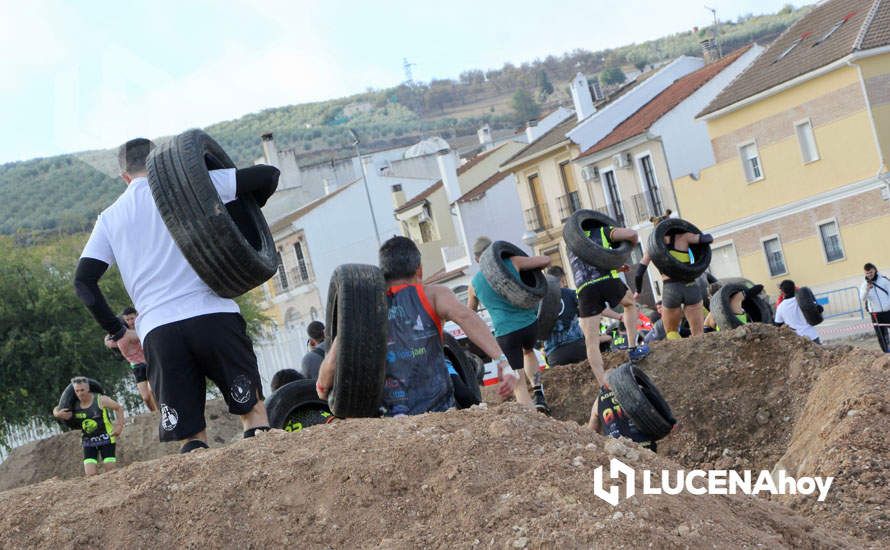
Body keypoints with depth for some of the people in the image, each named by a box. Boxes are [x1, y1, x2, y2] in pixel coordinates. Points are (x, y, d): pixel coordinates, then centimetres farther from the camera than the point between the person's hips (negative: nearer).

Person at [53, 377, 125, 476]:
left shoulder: (100, 400, -11)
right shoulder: (74, 405, -2)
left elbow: (119, 408, 0)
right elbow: (56, 410, 11)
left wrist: (120, 425, -9)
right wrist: (58, 414, -13)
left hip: (106, 439, -3)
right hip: (88, 442, 3)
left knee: (110, 472, -4)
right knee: (91, 475, -8)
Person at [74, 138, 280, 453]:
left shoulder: (109, 218, 19)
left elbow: (83, 281, 12)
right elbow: (268, 175, 6)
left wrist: (118, 332, 19)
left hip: (158, 332, 2)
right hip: (214, 317, -2)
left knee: (191, 436, 6)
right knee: (252, 409, 9)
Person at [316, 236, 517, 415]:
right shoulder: (433, 294, 6)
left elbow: (333, 362, 3)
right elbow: (465, 317, -13)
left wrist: (322, 388, 24)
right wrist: (502, 362, -22)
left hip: (393, 415, 1)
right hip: (440, 409, -1)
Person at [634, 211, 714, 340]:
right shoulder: (682, 237, 6)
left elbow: (639, 274, 10)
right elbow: (708, 239, -2)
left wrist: (638, 291, 26)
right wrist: (699, 236, 20)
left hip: (670, 290, 0)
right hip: (690, 287, 0)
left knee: (671, 332, 19)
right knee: (698, 334, 5)